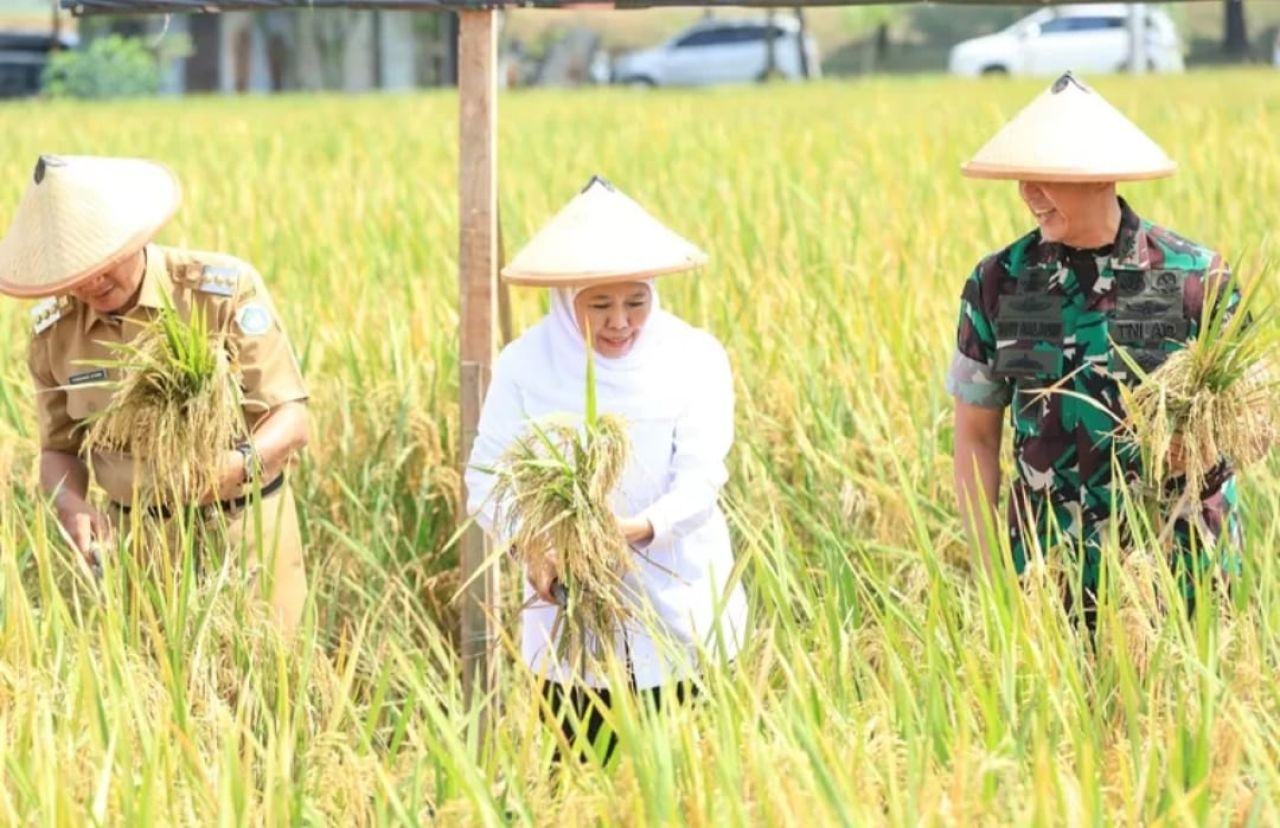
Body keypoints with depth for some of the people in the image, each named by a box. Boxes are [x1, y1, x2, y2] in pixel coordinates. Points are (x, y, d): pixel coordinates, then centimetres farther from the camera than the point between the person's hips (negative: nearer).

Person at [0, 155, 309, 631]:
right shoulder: (54, 331, -2)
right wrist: (72, 505, -15)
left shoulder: (225, 290, -12)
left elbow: (291, 420, -12)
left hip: (245, 532, -2)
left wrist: (240, 463, -33)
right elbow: (60, 448, 7)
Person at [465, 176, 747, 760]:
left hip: (679, 616, -1)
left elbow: (701, 478, -13)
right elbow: (488, 478, -6)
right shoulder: (526, 365, -4)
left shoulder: (694, 358, -6)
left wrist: (638, 529, -32)